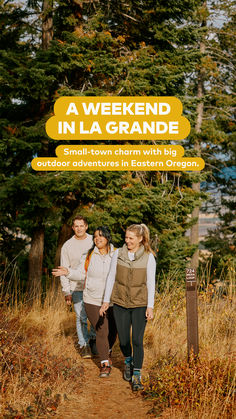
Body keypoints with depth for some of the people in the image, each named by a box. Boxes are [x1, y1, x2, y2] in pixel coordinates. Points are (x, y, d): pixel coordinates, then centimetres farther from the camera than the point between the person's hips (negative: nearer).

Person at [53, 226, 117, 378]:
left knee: (112, 330, 15)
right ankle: (105, 363, 6)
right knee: (101, 331, -4)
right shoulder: (89, 255, 0)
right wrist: (68, 272, -11)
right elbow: (81, 274, 6)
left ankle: (108, 351, 45)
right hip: (93, 301, 0)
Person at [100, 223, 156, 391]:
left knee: (137, 340, -7)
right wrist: (106, 300, 5)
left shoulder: (148, 257, -5)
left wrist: (150, 306, -7)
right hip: (120, 303, 2)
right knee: (123, 340, 8)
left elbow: (151, 283, -3)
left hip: (140, 304, -2)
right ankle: (128, 362, 39)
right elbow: (111, 277, 6)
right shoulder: (118, 254, -1)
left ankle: (136, 376, 3)